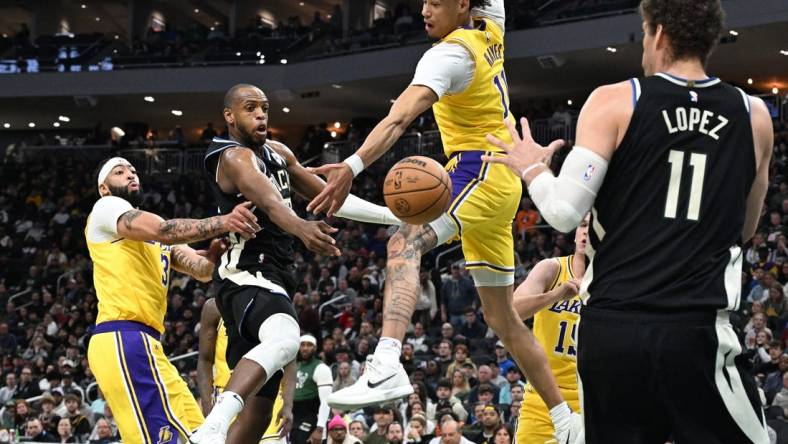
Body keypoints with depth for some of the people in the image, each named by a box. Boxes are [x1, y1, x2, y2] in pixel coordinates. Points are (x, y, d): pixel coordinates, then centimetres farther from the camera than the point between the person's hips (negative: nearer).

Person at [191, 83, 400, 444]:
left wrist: (398, 216, 20)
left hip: (271, 282, 10)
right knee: (284, 341, -40)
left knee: (258, 409, 8)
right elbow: (269, 201, -31)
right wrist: (301, 228, -52)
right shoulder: (234, 157, -10)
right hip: (247, 277, -10)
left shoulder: (278, 154, 18)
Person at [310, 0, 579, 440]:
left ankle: (387, 366, -53)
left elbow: (400, 117, -31)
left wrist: (354, 166, -42)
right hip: (501, 182, 10)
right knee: (502, 316, 16)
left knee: (405, 243, -32)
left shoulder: (450, 54, -15)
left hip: (478, 173, -10)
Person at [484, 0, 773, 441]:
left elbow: (564, 213, -6)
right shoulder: (754, 115, 7)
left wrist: (533, 169, 13)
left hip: (612, 332, 1)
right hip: (697, 334, 0)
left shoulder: (615, 102, 0)